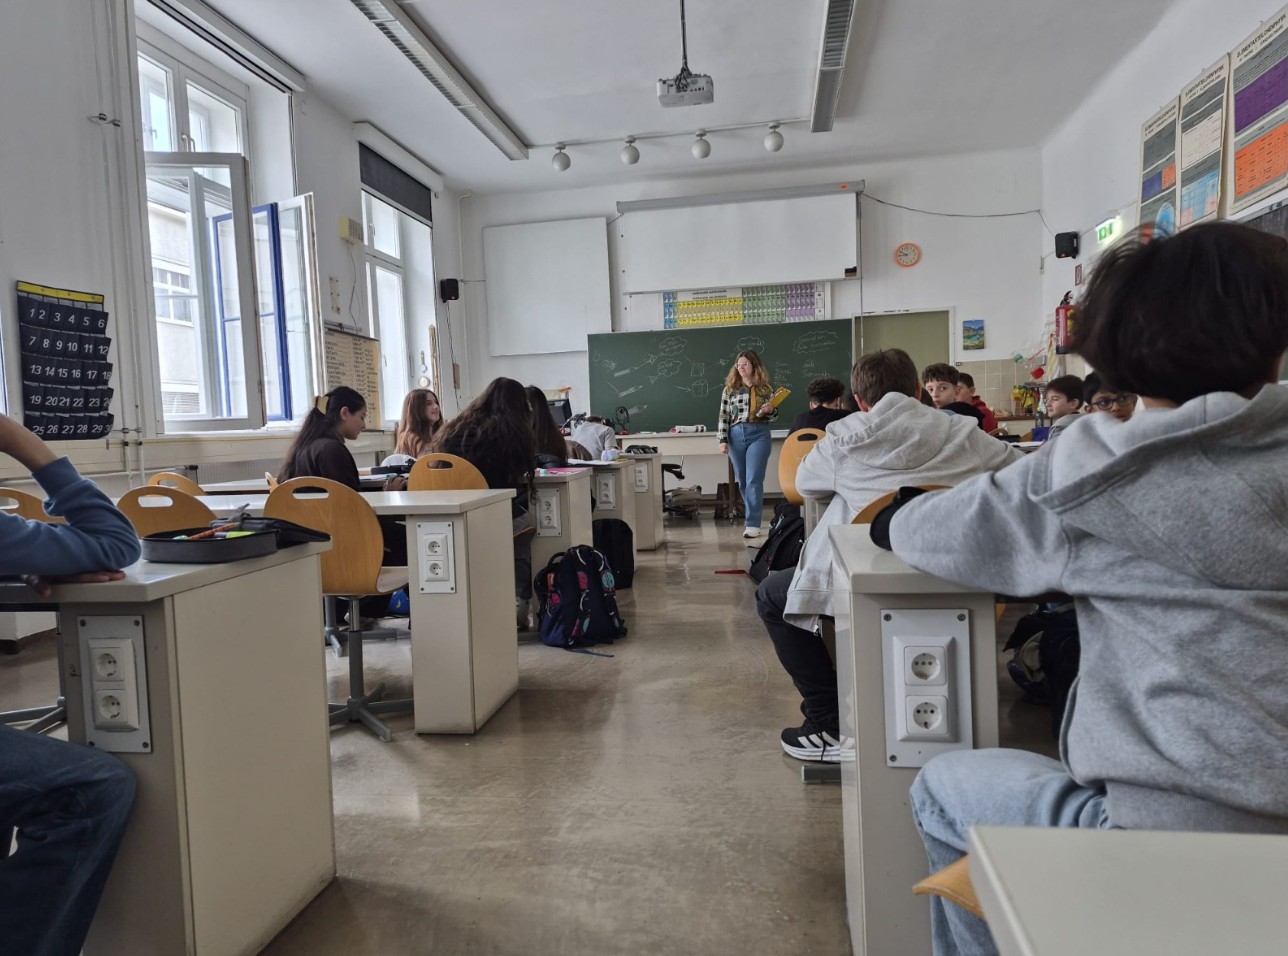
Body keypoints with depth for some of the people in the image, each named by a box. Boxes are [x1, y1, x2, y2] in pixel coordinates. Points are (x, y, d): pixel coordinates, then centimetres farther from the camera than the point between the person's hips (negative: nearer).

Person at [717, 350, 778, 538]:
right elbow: (723, 417, 3)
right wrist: (723, 440, -4)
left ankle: (753, 523, -8)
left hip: (759, 435, -2)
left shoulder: (765, 389, 5)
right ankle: (754, 514, 26)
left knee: (754, 480, -9)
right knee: (742, 480, 9)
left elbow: (772, 416, 13)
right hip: (736, 436, 2)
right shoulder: (730, 389, 6)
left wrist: (771, 410, -10)